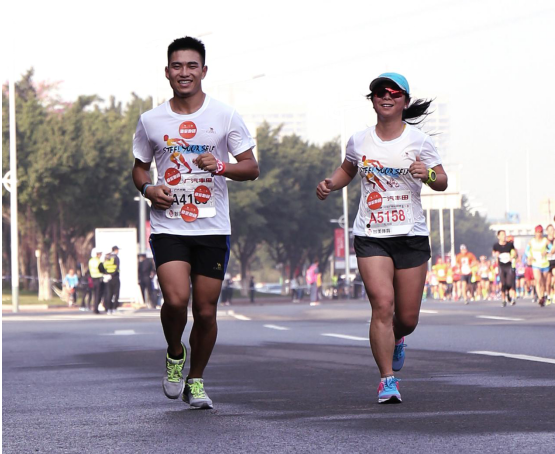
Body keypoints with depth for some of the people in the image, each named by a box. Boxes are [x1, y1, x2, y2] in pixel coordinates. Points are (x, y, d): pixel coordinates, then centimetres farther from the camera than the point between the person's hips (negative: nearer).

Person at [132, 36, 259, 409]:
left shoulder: (225, 117, 1)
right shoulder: (151, 121, 5)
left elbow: (251, 168, 4)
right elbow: (140, 167, 18)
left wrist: (221, 166, -16)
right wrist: (149, 189, -5)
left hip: (213, 228, 0)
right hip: (168, 227, 0)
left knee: (206, 310, 2)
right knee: (176, 299, -19)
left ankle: (196, 380, 22)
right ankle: (175, 354, 11)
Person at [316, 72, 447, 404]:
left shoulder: (418, 141, 0)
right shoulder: (359, 142, 5)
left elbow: (443, 181, 3)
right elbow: (347, 170, 24)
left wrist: (428, 174, -19)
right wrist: (330, 184, 4)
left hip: (411, 236, 0)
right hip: (371, 236, 0)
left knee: (408, 317, 4)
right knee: (382, 304, -18)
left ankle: (397, 338, 42)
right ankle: (388, 379, -12)